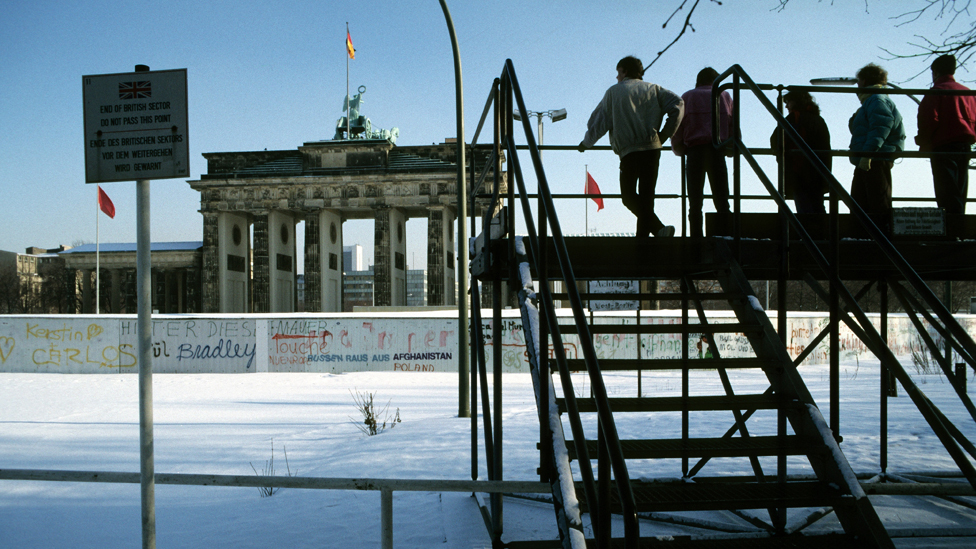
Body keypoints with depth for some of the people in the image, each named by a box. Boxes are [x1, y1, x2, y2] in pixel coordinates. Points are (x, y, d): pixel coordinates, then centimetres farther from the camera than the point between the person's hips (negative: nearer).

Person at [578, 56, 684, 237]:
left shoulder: (614, 92, 9)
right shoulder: (653, 89, 17)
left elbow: (599, 122, 5)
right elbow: (677, 103, 3)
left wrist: (586, 143, 21)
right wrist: (664, 135, 6)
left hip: (629, 151, -3)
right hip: (652, 148, 3)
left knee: (629, 195, 4)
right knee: (646, 195, 8)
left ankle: (658, 228, -15)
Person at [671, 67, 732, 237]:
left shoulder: (687, 97, 17)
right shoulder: (725, 96, 18)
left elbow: (676, 129, 7)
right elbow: (734, 129, 13)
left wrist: (680, 150, 20)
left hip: (694, 150, 0)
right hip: (718, 151, 0)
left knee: (695, 204, -1)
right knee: (722, 202, 1)